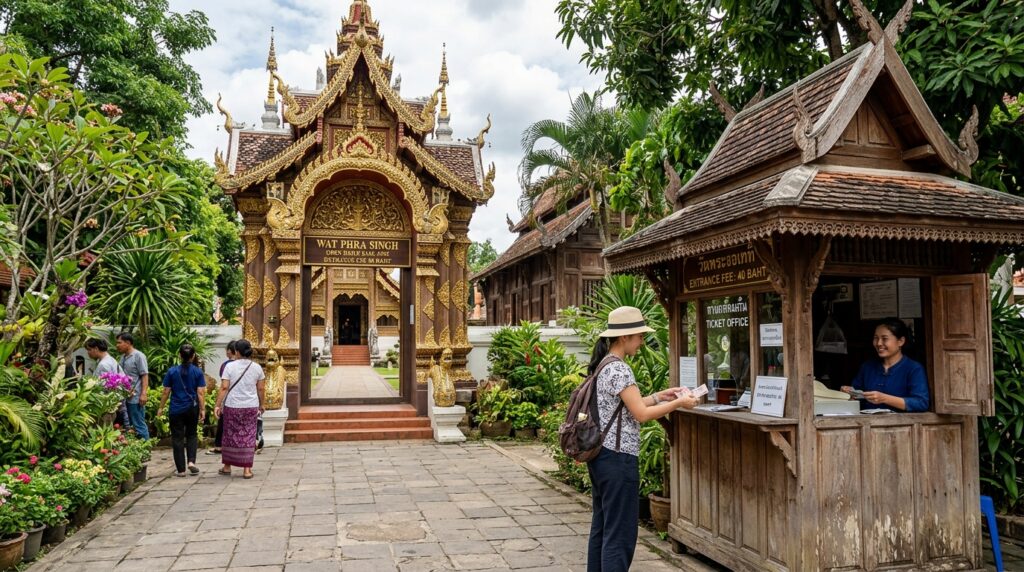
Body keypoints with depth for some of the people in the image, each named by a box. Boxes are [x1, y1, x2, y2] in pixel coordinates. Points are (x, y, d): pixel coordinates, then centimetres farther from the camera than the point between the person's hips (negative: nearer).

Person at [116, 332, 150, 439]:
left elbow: (145, 376, -12)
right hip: (125, 397, 8)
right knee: (128, 425, 12)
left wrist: (143, 394, -19)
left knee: (139, 426, -3)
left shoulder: (139, 356, -8)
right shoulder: (123, 357, 14)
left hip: (135, 398, -8)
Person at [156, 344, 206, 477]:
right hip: (192, 408, 1)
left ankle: (180, 469, 8)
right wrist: (202, 409, -1)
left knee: (177, 438, 6)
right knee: (191, 435, 19)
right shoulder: (198, 371, -4)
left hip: (176, 410, -1)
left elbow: (166, 392, -1)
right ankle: (191, 461, 3)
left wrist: (161, 407, 10)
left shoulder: (172, 371, -3)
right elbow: (200, 392, -6)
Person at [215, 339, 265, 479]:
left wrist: (218, 405, -6)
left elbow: (224, 387, -9)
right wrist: (261, 405, 16)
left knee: (230, 435, 13)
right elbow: (261, 389, 5)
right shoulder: (257, 367, 2)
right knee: (248, 437, 6)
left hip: (232, 406, -1)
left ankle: (227, 466, 25)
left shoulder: (230, 366, -5)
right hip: (251, 407, 1)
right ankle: (247, 469, 5)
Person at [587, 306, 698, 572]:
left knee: (602, 527, 16)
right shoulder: (619, 369, -18)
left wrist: (659, 396, 15)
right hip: (618, 458, -10)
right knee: (620, 534, -3)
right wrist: (678, 403, -8)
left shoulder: (603, 365, 12)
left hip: (600, 456, 10)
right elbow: (641, 414, -19)